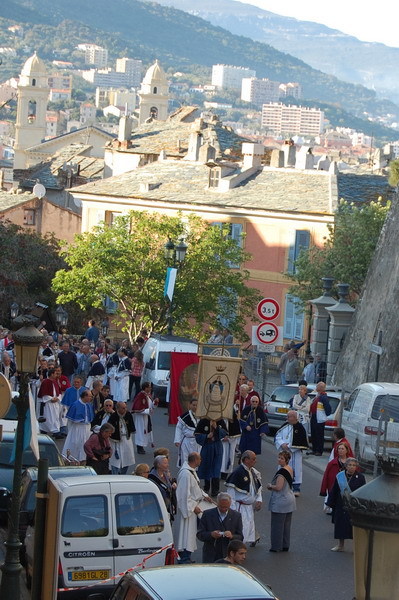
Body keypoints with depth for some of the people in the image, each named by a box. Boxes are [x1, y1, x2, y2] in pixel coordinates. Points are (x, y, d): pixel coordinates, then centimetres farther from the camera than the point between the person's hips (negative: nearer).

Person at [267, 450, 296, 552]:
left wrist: (270, 486, -7)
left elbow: (278, 487, -26)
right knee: (286, 525, 14)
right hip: (290, 500, 10)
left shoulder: (282, 472, -21)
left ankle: (276, 547, 4)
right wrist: (272, 486, 12)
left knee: (277, 525, -1)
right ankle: (285, 546, 21)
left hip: (280, 501, -10)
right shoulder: (290, 469, 9)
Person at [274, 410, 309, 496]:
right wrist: (282, 444, -12)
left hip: (295, 453, -5)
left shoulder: (300, 428, -9)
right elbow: (277, 436, 6)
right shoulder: (285, 426, 8)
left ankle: (296, 488, 5)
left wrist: (289, 447, -14)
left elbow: (300, 442, -13)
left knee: (296, 469, -3)